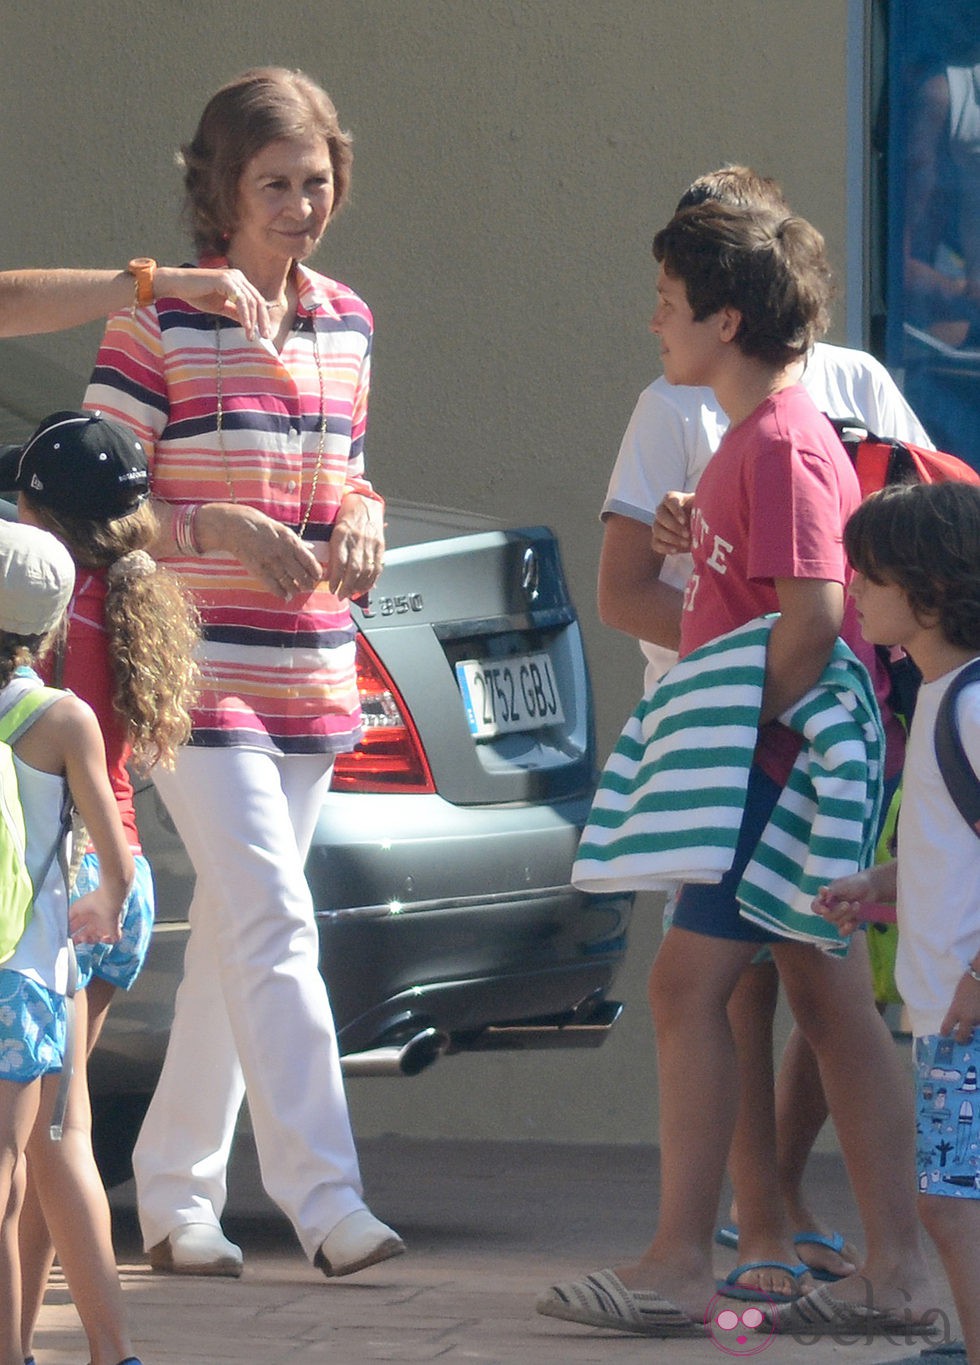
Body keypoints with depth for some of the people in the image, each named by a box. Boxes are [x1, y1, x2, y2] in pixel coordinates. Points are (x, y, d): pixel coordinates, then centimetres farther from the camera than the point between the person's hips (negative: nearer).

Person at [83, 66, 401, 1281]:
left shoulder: (345, 324, 11)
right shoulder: (156, 323, -8)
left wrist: (360, 519, 0)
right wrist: (216, 529, -21)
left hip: (311, 680, 6)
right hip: (197, 673, -6)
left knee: (232, 935, 11)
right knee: (274, 920, -15)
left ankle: (175, 1194, 20)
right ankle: (323, 1197, -17)